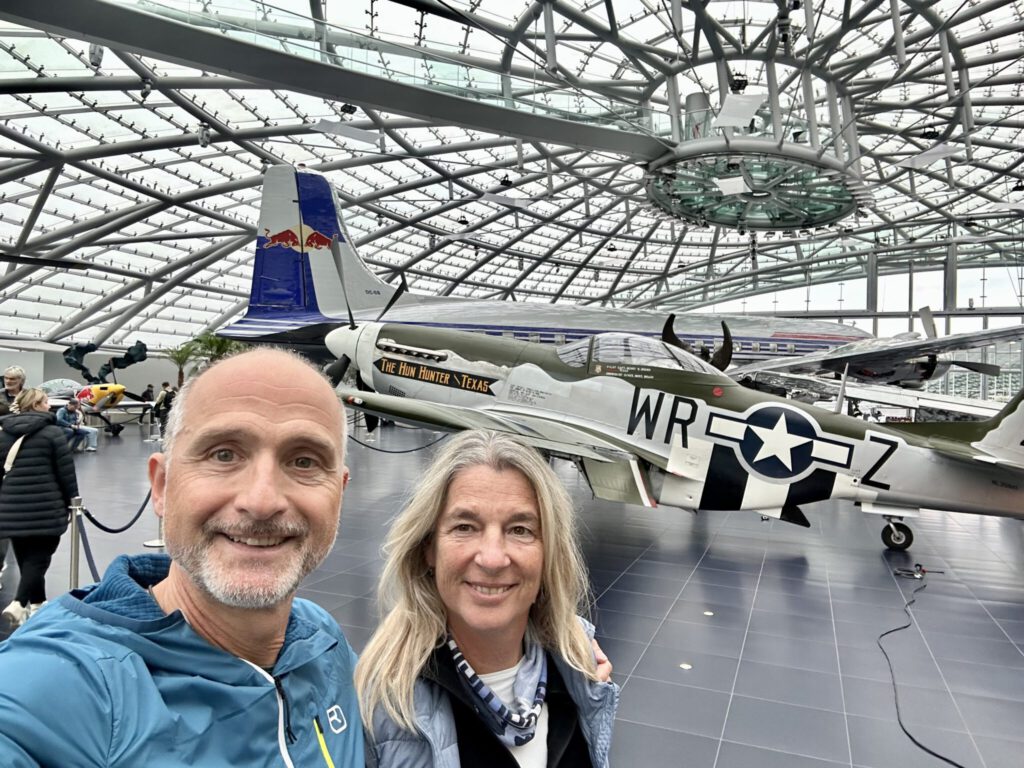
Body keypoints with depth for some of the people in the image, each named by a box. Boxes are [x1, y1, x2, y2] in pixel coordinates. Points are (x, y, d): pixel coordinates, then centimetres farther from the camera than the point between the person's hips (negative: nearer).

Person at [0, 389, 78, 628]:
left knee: (26, 557, 16)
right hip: (45, 509, -6)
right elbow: (66, 472, -8)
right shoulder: (52, 432, -7)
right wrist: (71, 502, 3)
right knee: (38, 557, 0)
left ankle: (37, 603, 28)